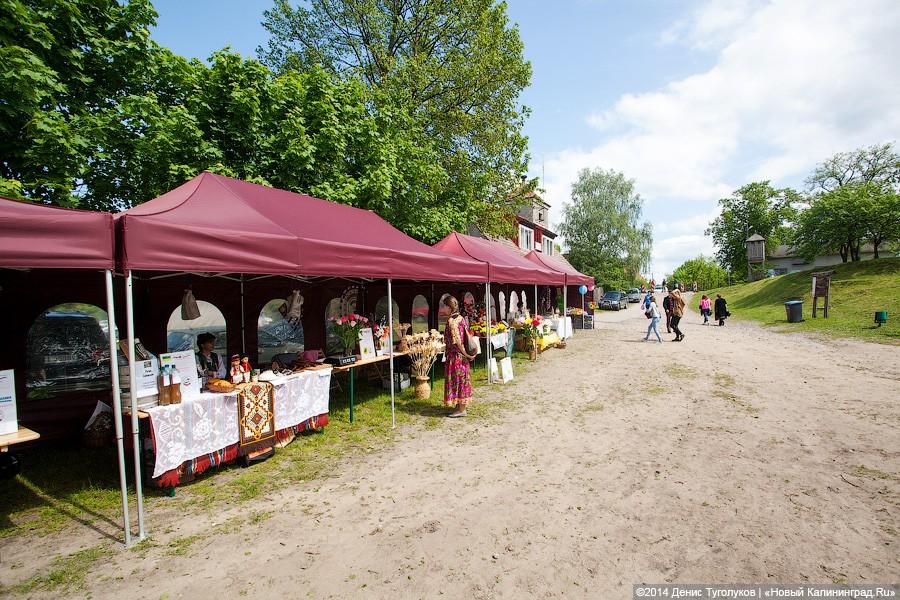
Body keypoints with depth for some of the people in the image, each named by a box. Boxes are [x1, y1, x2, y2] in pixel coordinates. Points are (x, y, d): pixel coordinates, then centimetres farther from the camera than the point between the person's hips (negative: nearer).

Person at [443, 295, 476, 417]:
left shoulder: (451, 321, -19)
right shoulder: (461, 318, 8)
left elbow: (456, 341, -21)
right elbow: (466, 336, 10)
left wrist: (465, 355, -14)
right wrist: (467, 354, 12)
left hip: (455, 355, -9)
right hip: (462, 356, 9)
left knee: (456, 380, 0)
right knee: (462, 380, 15)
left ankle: (461, 409, 7)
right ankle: (462, 406, 25)